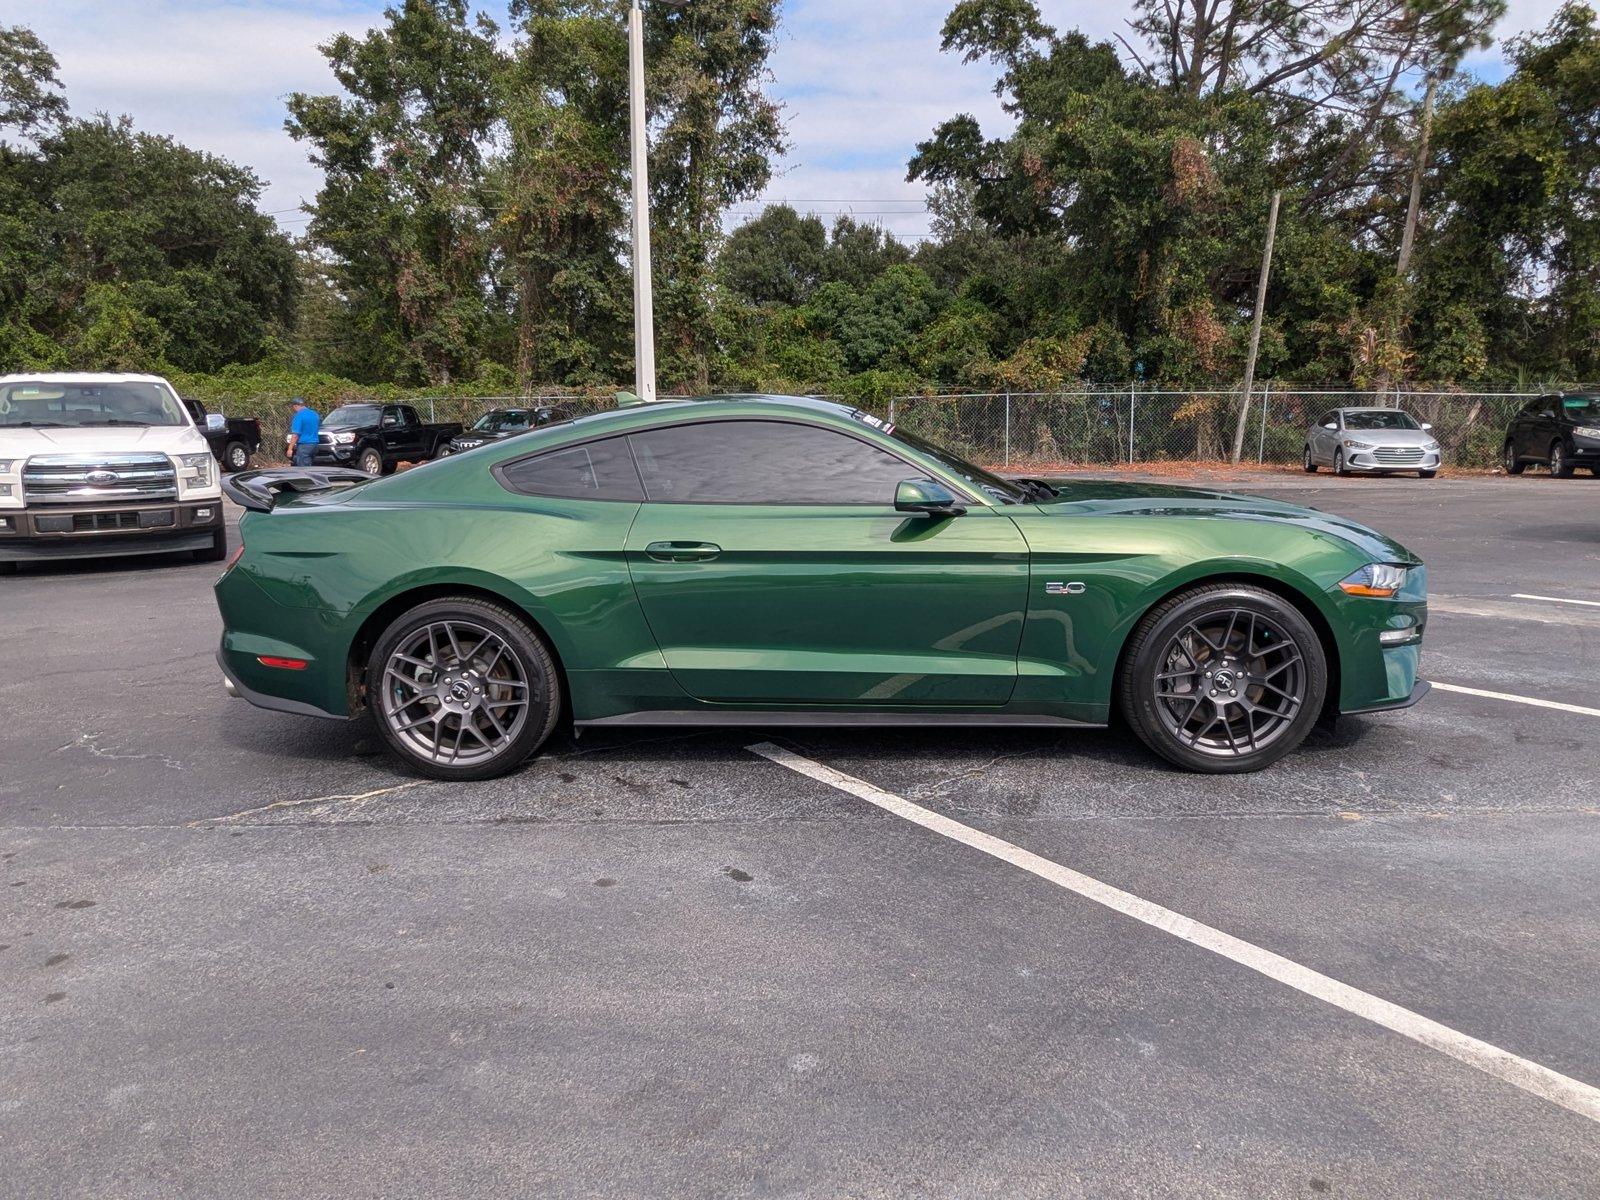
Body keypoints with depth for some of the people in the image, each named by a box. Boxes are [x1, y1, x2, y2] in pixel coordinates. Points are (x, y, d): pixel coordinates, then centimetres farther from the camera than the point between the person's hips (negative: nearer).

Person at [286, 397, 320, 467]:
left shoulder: (299, 416, -12)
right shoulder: (314, 414, 12)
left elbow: (295, 435, -16)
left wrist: (290, 449, -13)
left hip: (303, 445, -8)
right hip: (314, 444, 8)